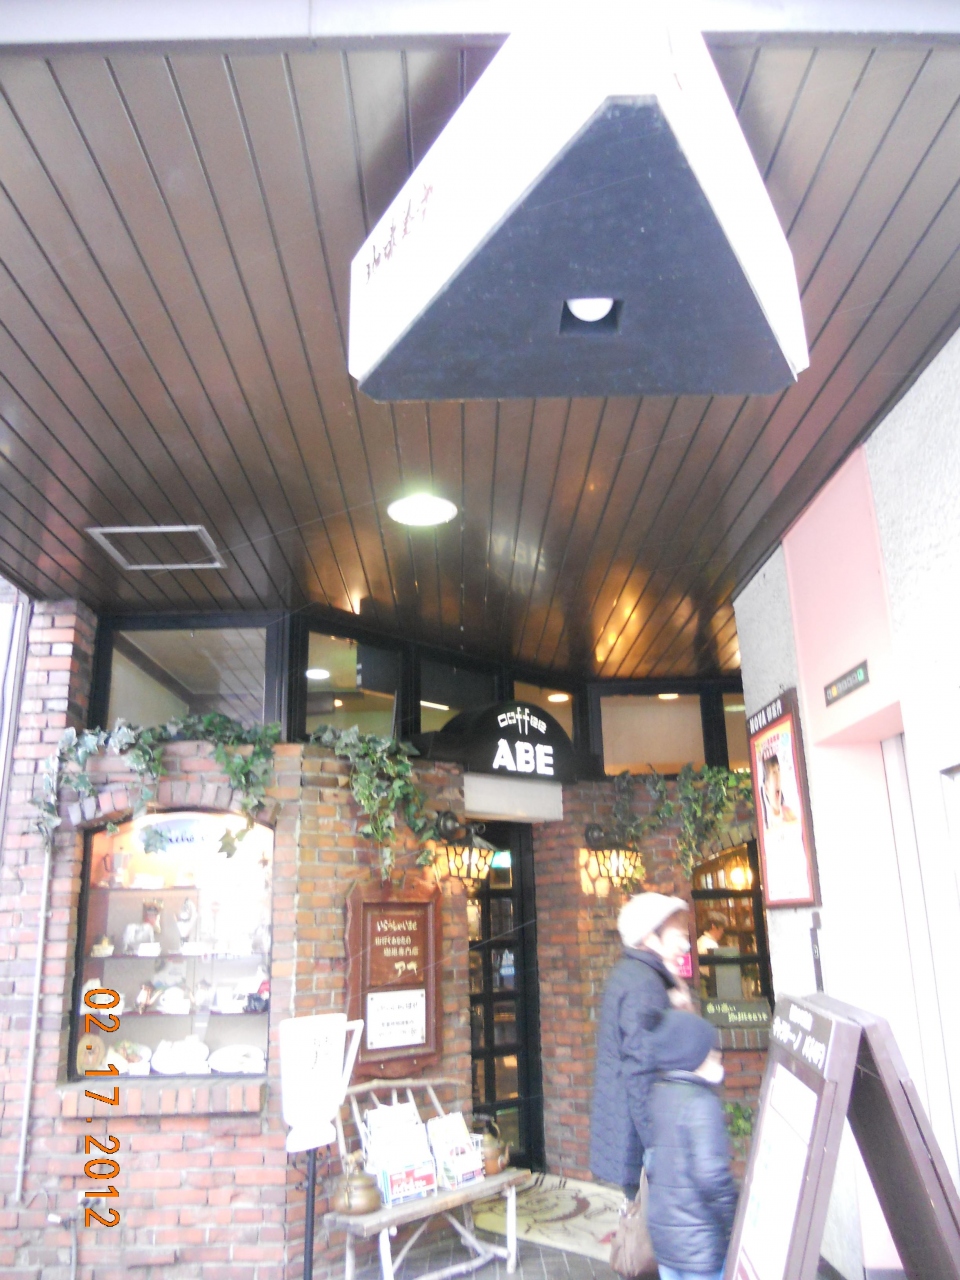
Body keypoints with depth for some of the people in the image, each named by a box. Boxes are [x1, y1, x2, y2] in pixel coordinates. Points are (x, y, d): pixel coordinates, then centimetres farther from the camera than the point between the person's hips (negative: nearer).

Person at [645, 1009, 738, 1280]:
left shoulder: (657, 1094, 3)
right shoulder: (701, 1103, -21)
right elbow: (712, 1174, -25)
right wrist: (735, 1224, -14)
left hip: (661, 1230, 7)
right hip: (698, 1242, -7)